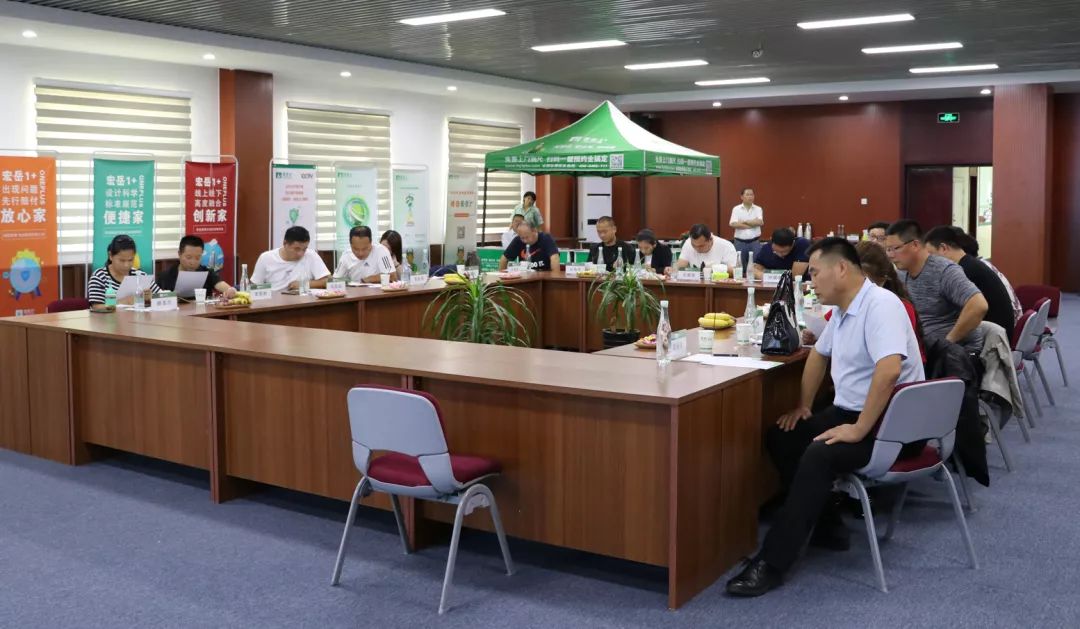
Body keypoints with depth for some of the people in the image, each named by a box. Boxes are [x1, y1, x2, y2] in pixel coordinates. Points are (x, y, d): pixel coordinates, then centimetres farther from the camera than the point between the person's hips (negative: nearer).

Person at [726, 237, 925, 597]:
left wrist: (859, 430, -31)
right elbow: (820, 354, 27)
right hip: (849, 411, 10)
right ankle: (826, 527, 11)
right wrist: (803, 405, 20)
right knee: (780, 438, 5)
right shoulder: (841, 309, 10)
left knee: (818, 456, -30)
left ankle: (771, 564, -26)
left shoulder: (879, 304, -21)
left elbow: (889, 370, -35)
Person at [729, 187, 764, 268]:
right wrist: (753, 224, -8)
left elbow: (760, 222, -12)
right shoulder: (736, 209, 2)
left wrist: (744, 221, -8)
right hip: (740, 242, -1)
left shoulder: (758, 209, 5)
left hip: (754, 242, 1)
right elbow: (733, 224, -12)